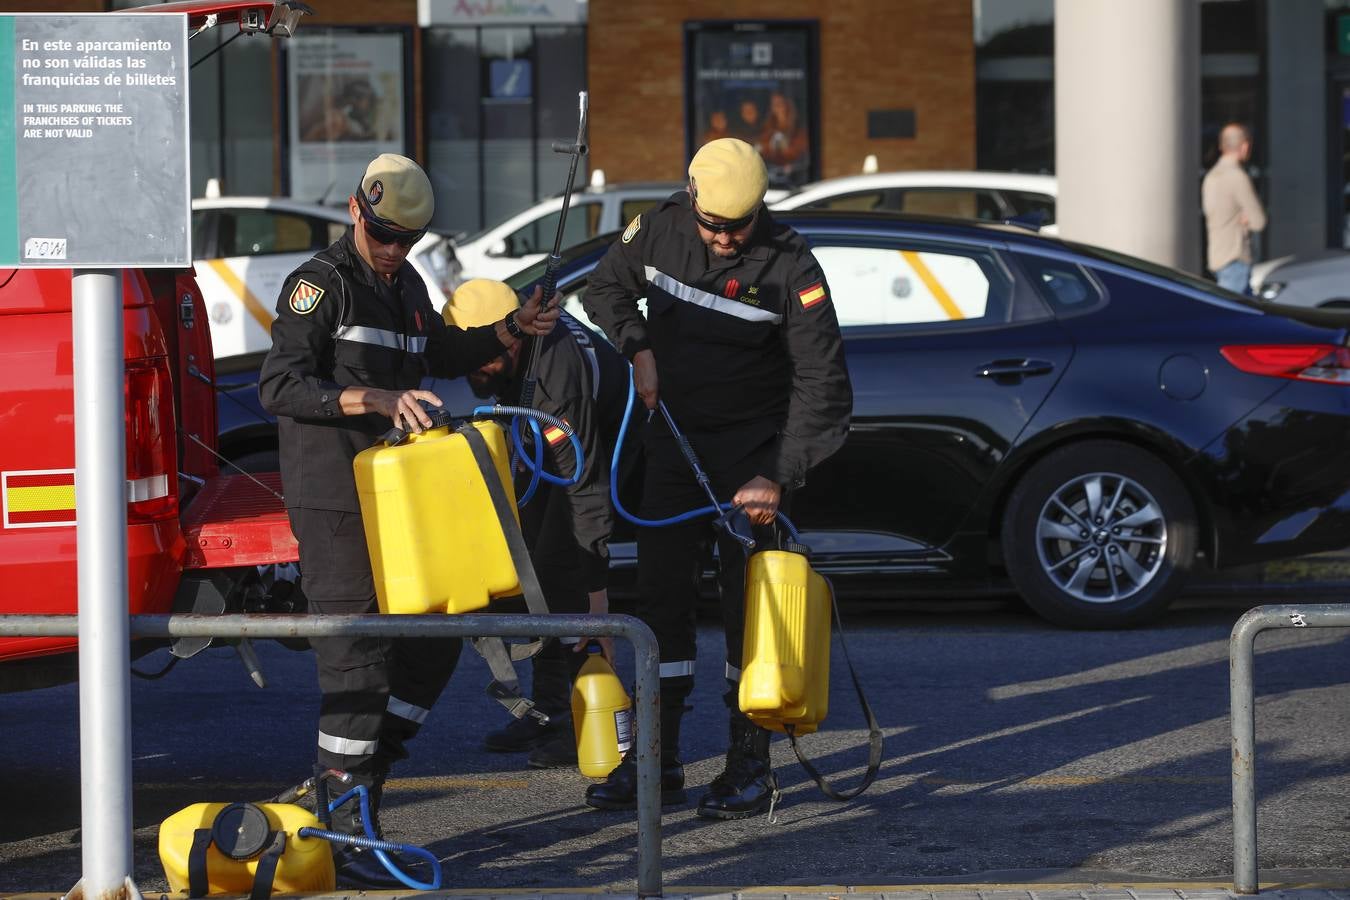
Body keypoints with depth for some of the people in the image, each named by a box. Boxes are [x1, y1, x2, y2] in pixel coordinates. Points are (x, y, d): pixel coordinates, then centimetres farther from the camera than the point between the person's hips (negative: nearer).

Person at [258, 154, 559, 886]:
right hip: (333, 501, -9)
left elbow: (441, 354, 35)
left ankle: (356, 774, 22)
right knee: (357, 655, -12)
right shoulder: (319, 284, -8)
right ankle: (347, 835, -10)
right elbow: (279, 385, -18)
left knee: (433, 641, 12)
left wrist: (511, 329, 22)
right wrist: (369, 399, -29)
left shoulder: (406, 285, 17)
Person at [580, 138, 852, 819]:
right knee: (660, 597, 5)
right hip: (673, 446, 4)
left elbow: (821, 383, -16)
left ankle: (750, 766, 0)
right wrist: (638, 348, -5)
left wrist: (777, 479, -21)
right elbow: (605, 287, 15)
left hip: (751, 452, -4)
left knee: (747, 603, -6)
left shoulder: (790, 267, -17)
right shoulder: (659, 232, -5)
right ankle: (656, 761, 11)